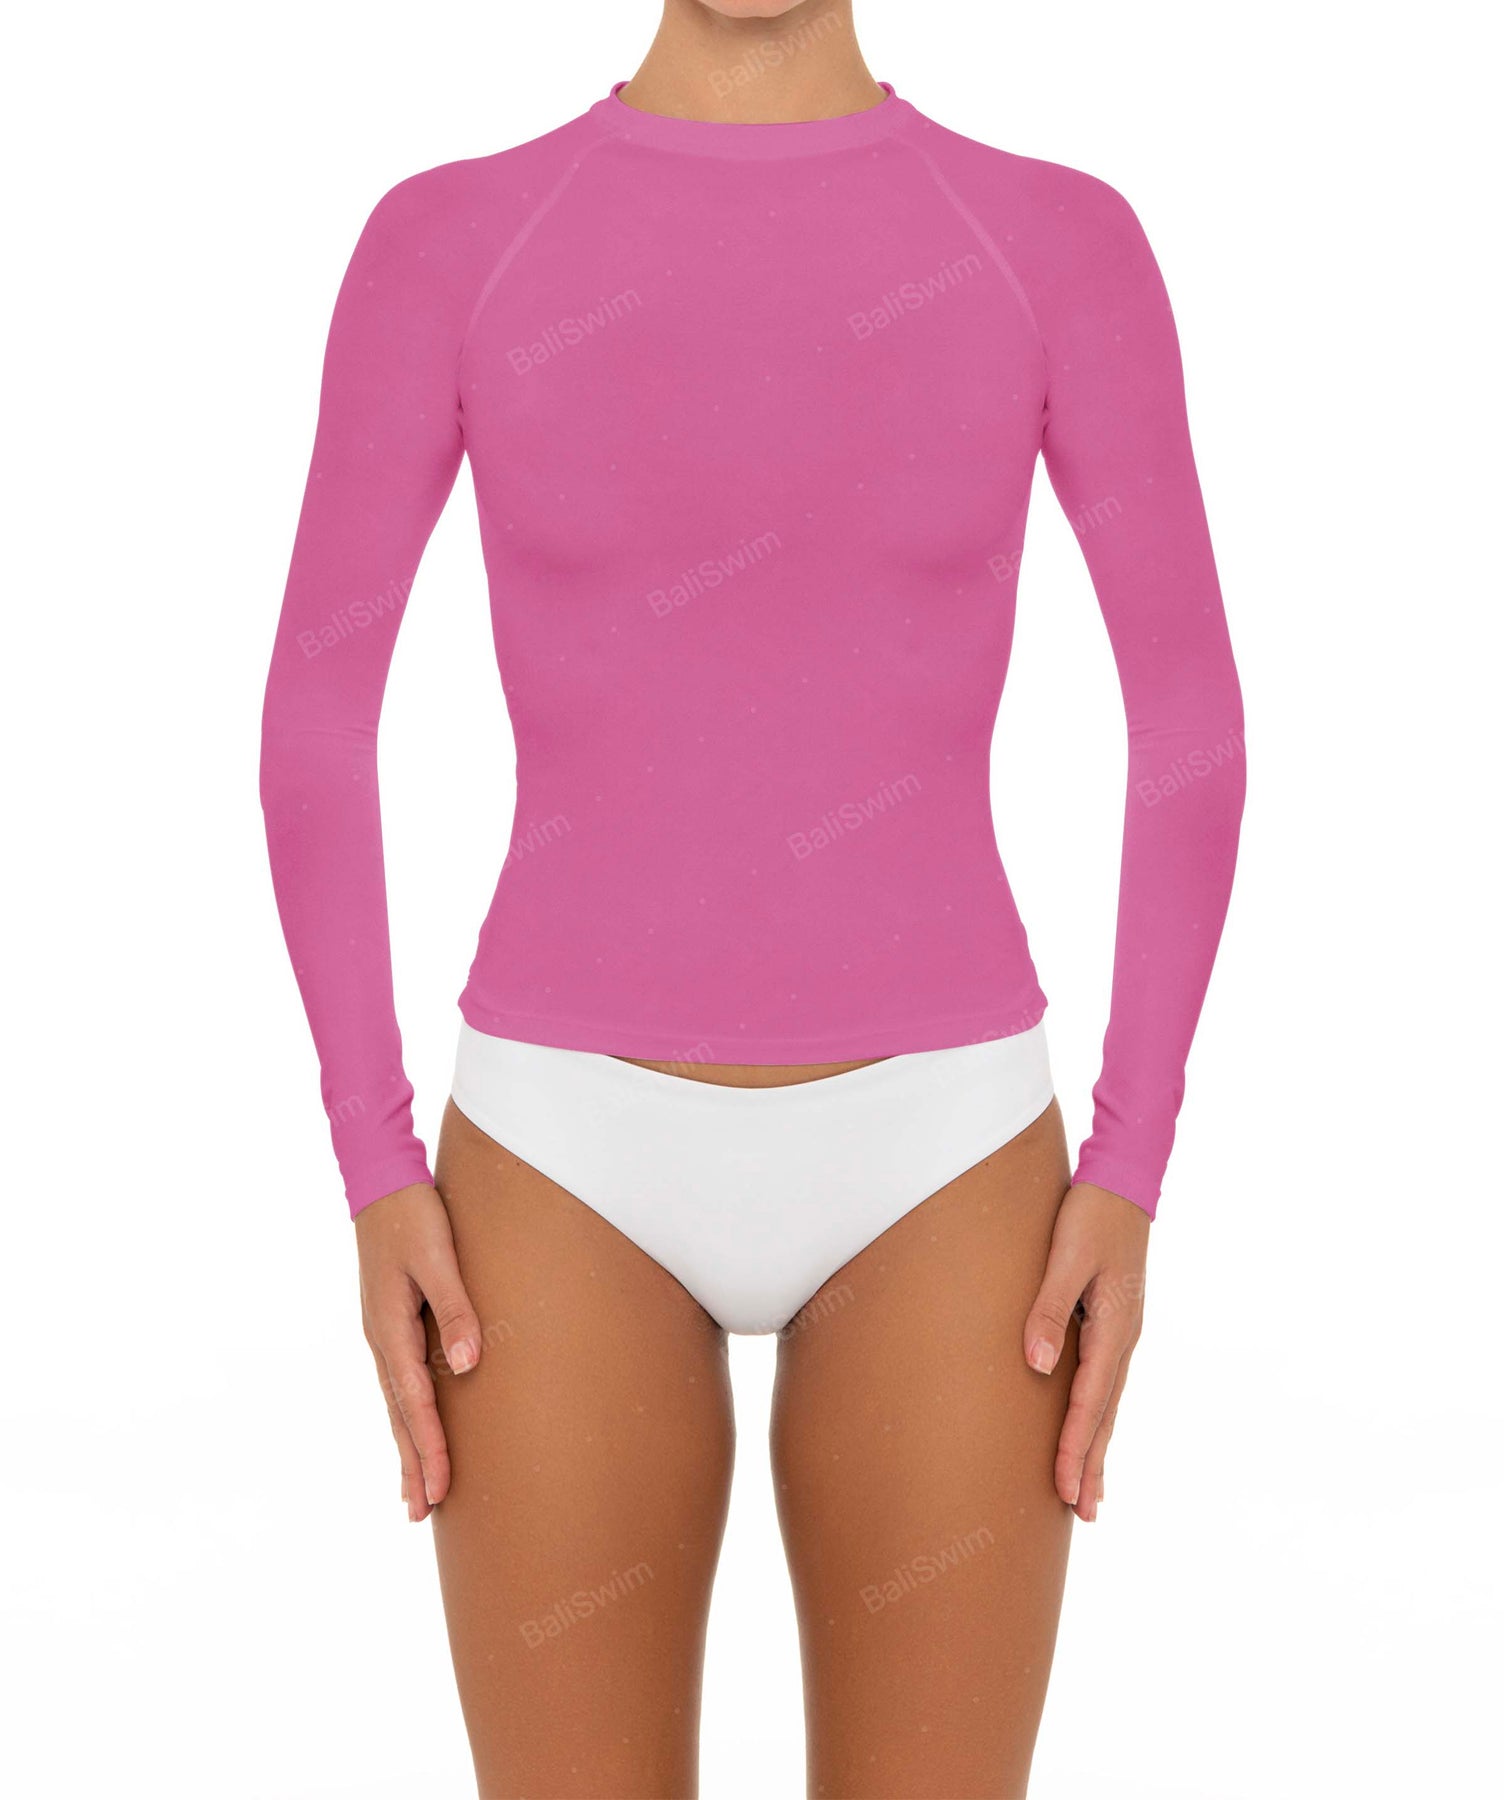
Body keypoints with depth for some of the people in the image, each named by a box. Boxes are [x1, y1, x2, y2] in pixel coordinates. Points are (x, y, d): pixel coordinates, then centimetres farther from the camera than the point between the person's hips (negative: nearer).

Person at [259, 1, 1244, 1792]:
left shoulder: (1059, 238, 1)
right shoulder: (445, 237, 1)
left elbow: (1189, 710, 3)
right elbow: (315, 707, 2)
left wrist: (1129, 1177, -3)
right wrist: (375, 1178, -4)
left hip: (930, 1172, 1)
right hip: (578, 1173, 0)